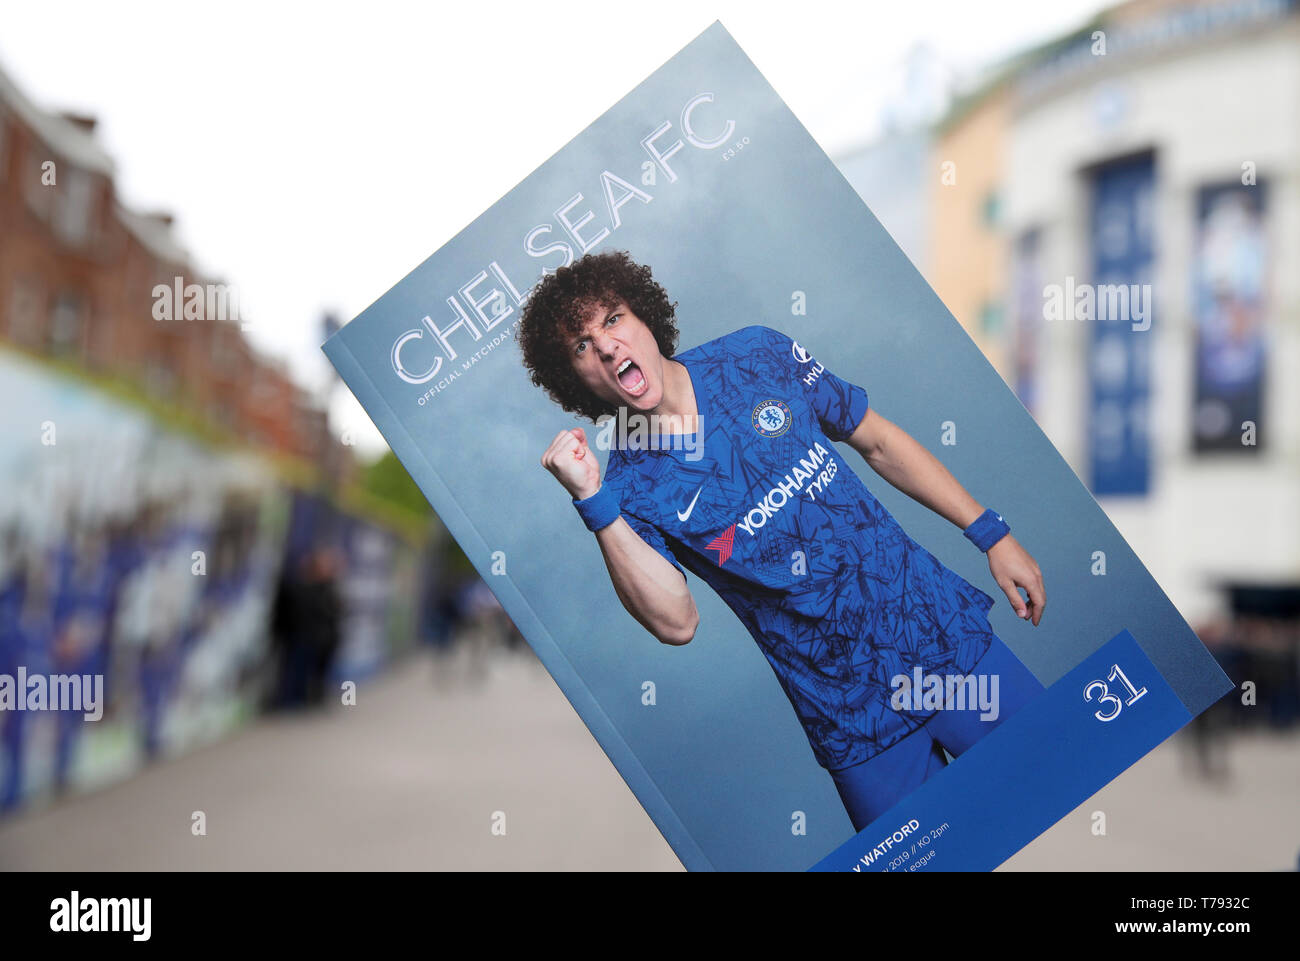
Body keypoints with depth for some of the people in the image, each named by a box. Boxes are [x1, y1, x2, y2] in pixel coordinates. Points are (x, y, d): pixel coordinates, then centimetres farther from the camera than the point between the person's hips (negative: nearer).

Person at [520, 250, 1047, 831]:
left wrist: (992, 534, 6)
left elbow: (879, 442, 7)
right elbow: (676, 622, -20)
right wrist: (592, 501, -27)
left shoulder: (756, 357, -2)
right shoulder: (625, 486, -9)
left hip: (948, 630, 3)